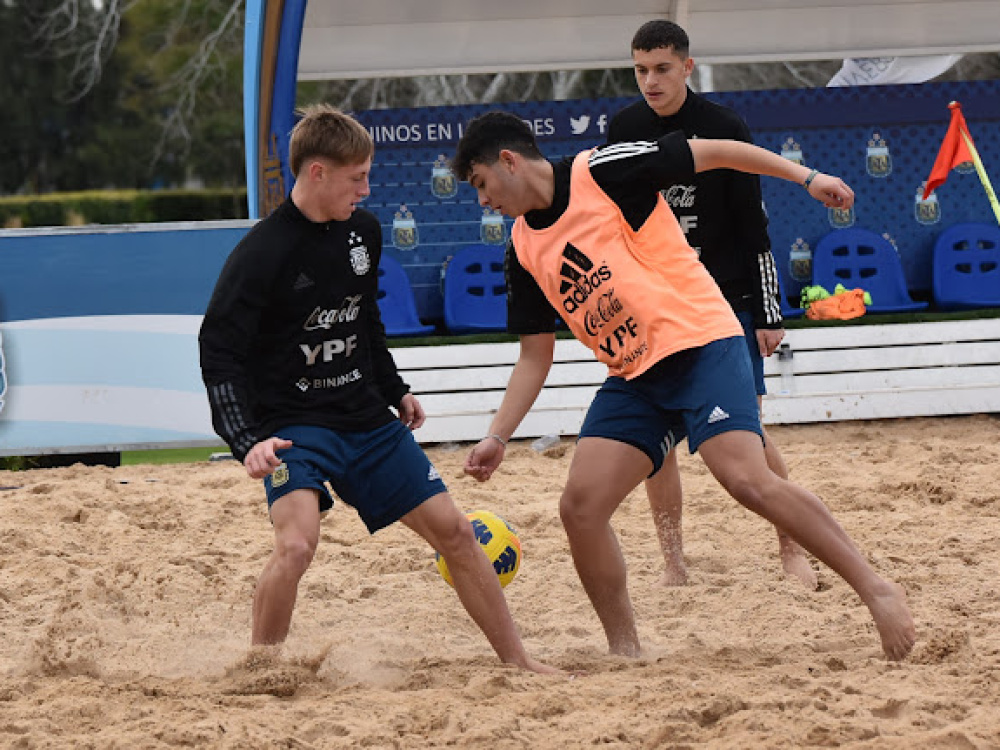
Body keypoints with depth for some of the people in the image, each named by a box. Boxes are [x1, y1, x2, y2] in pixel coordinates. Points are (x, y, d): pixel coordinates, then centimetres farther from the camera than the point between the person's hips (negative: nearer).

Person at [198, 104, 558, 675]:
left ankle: (518, 660, 17)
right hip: (292, 428, -7)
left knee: (453, 529, 5)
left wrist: (395, 391, 25)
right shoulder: (263, 253, -17)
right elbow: (219, 351, -17)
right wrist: (248, 440, -27)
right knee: (296, 544, -28)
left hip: (368, 420, 7)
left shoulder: (363, 231, 4)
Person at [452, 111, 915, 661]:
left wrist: (806, 178, -9)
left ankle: (876, 589, -17)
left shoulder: (599, 172, -9)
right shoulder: (524, 249, 11)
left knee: (746, 478, -24)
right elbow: (535, 356, 16)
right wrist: (497, 437, 7)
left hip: (699, 343, -7)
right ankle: (625, 653, 5)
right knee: (580, 506, -7)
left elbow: (712, 153, -5)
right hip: (632, 378, 7)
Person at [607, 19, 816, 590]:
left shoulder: (724, 128, -7)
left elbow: (755, 228, -4)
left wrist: (768, 313, -6)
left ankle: (793, 549, 10)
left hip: (727, 305, -3)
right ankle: (674, 565, 7)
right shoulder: (624, 131, 2)